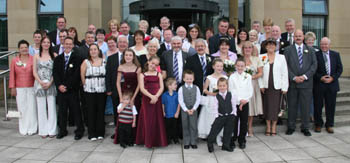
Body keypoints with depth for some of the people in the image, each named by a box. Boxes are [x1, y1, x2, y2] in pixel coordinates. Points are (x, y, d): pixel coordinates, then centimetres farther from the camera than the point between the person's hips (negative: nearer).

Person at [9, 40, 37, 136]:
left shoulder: (33, 59, 0)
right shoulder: (14, 60, 5)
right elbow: (12, 75, 6)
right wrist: (12, 88, 2)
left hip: (31, 88, -1)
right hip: (19, 89, 1)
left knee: (32, 108, 0)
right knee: (22, 108, 3)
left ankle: (32, 129, 11)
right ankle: (23, 129, 13)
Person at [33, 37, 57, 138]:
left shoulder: (54, 56, 4)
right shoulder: (36, 56, 9)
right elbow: (34, 72, 5)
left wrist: (50, 83, -11)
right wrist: (41, 82, -9)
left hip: (51, 84, -1)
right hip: (39, 84, 1)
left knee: (51, 107, -1)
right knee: (41, 108, 4)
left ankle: (52, 130, 7)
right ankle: (43, 131, 12)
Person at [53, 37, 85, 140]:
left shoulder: (77, 58, -3)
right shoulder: (58, 59, 12)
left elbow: (77, 74, -9)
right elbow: (55, 73, 7)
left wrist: (67, 86, -12)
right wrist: (59, 85, -8)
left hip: (73, 90, -4)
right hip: (61, 89, 4)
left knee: (76, 111, 1)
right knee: (62, 111, 10)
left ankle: (79, 131, 12)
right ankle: (62, 130, 22)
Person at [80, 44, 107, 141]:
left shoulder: (104, 61, 4)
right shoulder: (86, 62, 3)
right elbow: (82, 75, 3)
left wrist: (107, 87, -1)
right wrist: (86, 85, 1)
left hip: (102, 90, 1)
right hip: (89, 90, -1)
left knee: (101, 111, 5)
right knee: (91, 111, 2)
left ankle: (100, 133, 15)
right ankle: (92, 134, 10)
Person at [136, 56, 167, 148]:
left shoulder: (159, 74, 12)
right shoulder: (142, 75, 6)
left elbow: (161, 87, 2)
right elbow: (142, 88, -5)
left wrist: (156, 96, -15)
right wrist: (151, 96, -18)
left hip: (157, 99, 2)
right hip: (146, 99, -1)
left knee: (157, 120, 4)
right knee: (148, 120, 1)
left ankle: (157, 141, 16)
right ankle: (148, 141, 13)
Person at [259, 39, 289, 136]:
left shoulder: (281, 57, 5)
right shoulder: (261, 57, 4)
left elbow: (284, 73, 2)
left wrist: (284, 87, -4)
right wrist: (261, 85, -7)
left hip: (277, 86, 0)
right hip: (266, 86, 0)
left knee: (275, 106, 1)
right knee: (267, 106, 5)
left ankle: (274, 127, 13)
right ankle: (268, 127, 16)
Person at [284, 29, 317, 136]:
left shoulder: (310, 50, 10)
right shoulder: (288, 50, 6)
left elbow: (314, 65, 3)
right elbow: (286, 66, -1)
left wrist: (305, 76, -10)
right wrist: (294, 77, -11)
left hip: (306, 83, 1)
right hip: (292, 83, -1)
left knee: (306, 106, 4)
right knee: (292, 106, 6)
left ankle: (305, 127, 16)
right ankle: (291, 127, 17)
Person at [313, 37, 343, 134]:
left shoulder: (336, 55, 9)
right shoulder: (315, 55, -2)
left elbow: (340, 68, 6)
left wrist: (332, 78, -8)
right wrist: (320, 78, -14)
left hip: (332, 84, 2)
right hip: (319, 84, -2)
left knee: (331, 106, 7)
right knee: (318, 106, 5)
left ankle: (329, 125, 20)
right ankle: (318, 124, 19)